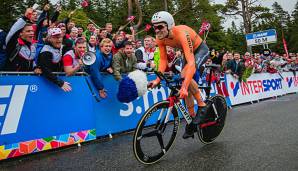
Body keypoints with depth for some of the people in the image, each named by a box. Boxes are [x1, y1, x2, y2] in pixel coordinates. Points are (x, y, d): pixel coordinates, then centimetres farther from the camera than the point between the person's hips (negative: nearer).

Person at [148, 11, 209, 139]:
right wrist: (158, 79, -27)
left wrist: (184, 86, -54)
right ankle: (192, 118, 16)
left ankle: (202, 106, -11)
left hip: (201, 50, -6)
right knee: (185, 84, 1)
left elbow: (191, 62, -45)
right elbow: (163, 60, -13)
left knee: (186, 77, -31)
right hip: (189, 52, 7)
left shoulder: (181, 33, -38)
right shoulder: (160, 39, -19)